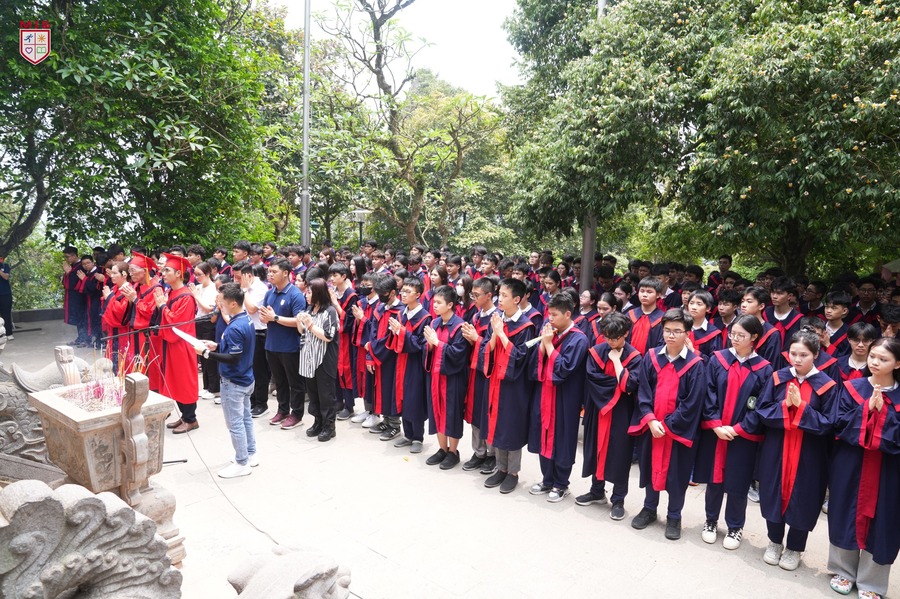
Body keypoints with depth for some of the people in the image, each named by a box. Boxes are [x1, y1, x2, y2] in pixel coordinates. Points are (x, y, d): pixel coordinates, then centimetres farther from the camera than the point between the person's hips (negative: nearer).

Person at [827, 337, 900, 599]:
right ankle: (844, 571, 29)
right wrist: (866, 408, -18)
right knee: (847, 516, 11)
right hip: (850, 467, 1)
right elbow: (840, 424, -7)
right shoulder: (852, 387, -1)